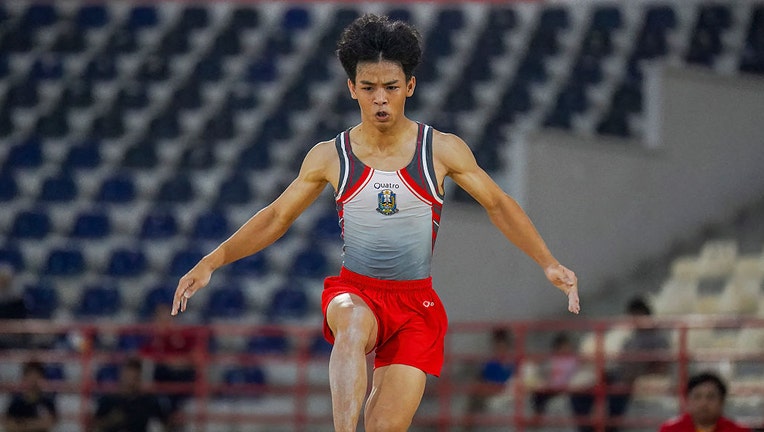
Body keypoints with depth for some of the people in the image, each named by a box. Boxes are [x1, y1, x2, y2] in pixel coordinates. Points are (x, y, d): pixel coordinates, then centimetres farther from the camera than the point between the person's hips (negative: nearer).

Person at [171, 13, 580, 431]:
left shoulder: (442, 150, -3)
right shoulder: (329, 157, 0)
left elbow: (498, 205, 8)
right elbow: (275, 217, 10)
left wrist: (549, 264, -1)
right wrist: (211, 262, 1)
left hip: (417, 302, 0)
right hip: (354, 291, 0)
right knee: (354, 326, -38)